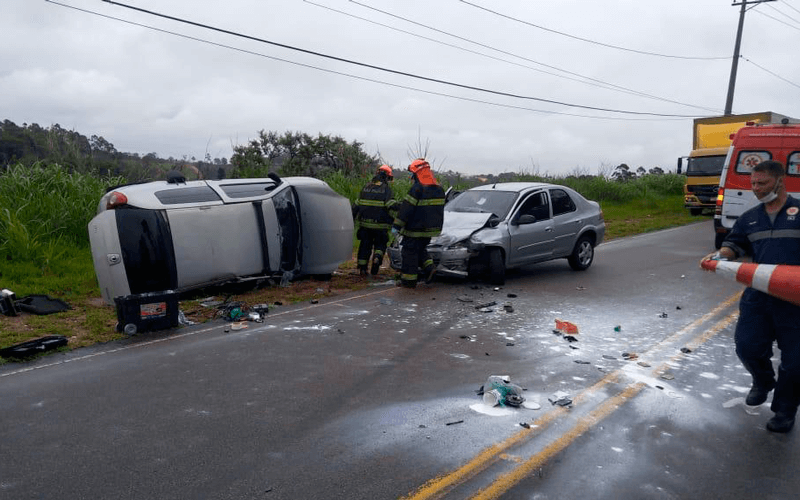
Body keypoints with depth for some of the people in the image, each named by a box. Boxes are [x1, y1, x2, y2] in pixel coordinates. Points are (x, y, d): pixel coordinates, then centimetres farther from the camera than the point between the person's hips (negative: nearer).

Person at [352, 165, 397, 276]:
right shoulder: (386, 189, -6)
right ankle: (377, 258, -14)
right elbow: (392, 205, -19)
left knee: (365, 245, 14)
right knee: (380, 244, 13)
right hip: (379, 225, -4)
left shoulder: (366, 187, 9)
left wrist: (352, 217, 22)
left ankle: (362, 268, 13)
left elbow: (357, 204, 14)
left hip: (364, 223, 4)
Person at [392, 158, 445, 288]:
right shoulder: (438, 188, 10)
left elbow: (406, 209, -17)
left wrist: (396, 226, -14)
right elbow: (439, 209, 19)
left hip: (416, 229, -8)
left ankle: (409, 280, 4)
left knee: (410, 252, 1)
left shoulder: (417, 188, -17)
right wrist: (436, 225, 28)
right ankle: (429, 267, 7)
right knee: (420, 249, 24)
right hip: (431, 229, 8)